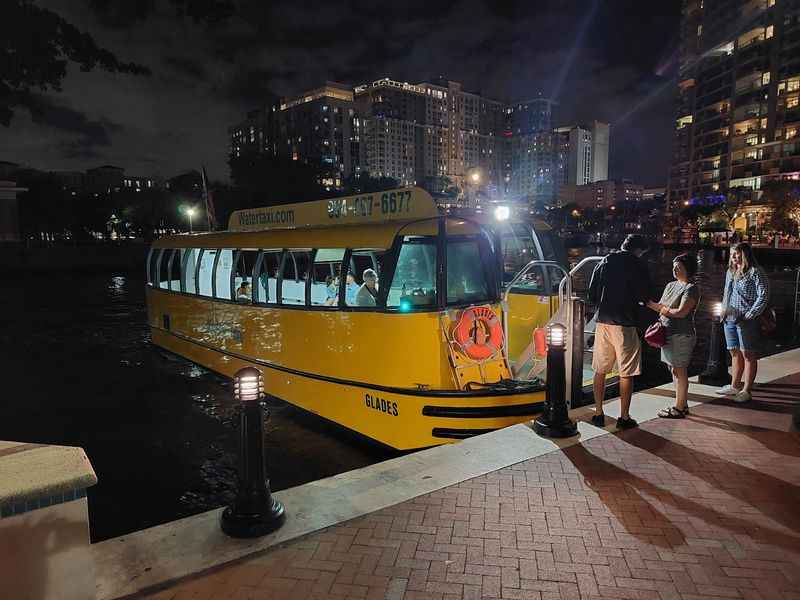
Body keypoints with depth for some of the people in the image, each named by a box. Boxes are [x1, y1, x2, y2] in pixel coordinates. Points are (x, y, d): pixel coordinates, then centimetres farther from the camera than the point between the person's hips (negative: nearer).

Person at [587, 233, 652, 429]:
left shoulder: (604, 263, 7)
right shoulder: (638, 266, -6)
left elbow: (592, 295, 8)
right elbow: (645, 297, -3)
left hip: (603, 322, 4)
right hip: (624, 325, -4)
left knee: (600, 370, 12)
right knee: (626, 373, 5)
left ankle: (598, 413, 16)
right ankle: (624, 417, 11)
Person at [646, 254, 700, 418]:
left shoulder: (691, 288, -9)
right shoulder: (671, 285, 16)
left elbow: (681, 312, -17)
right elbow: (661, 306, 18)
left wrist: (660, 307, -13)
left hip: (682, 335, -8)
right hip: (668, 333, 8)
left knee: (680, 371, -2)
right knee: (675, 370, 13)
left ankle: (679, 408, 5)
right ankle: (682, 404, 24)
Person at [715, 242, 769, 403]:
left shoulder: (755, 272, -9)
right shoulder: (730, 271, 15)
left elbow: (763, 296, -14)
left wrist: (749, 315, -15)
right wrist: (723, 310, 13)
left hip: (746, 321, -8)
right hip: (729, 319, 8)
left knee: (748, 355, -1)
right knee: (735, 353, 15)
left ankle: (746, 391, 4)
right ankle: (735, 386, 26)